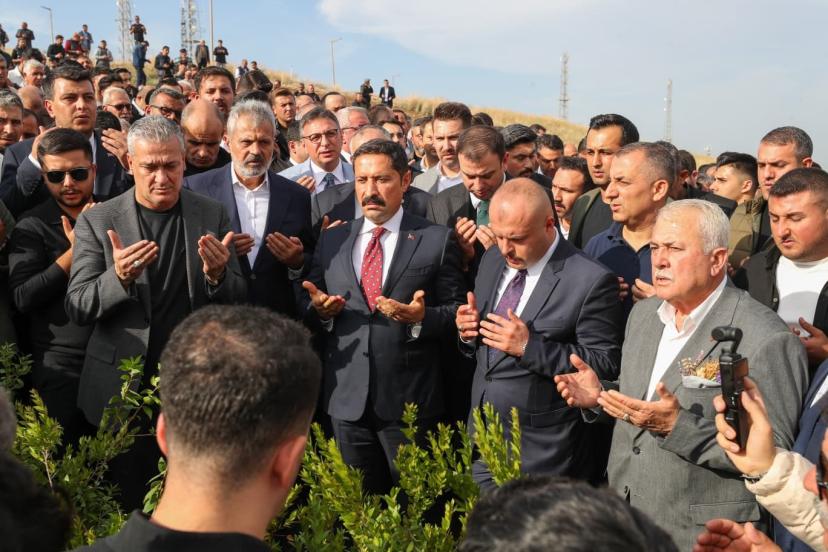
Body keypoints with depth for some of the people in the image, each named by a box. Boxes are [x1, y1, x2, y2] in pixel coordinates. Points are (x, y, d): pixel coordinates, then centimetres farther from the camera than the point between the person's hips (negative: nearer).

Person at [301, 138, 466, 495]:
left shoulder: (437, 240, -1)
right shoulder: (331, 240, 9)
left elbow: (457, 311, -2)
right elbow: (310, 310, 12)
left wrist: (422, 318, -20)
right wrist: (320, 310, -9)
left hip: (409, 400, -3)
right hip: (347, 399, 3)